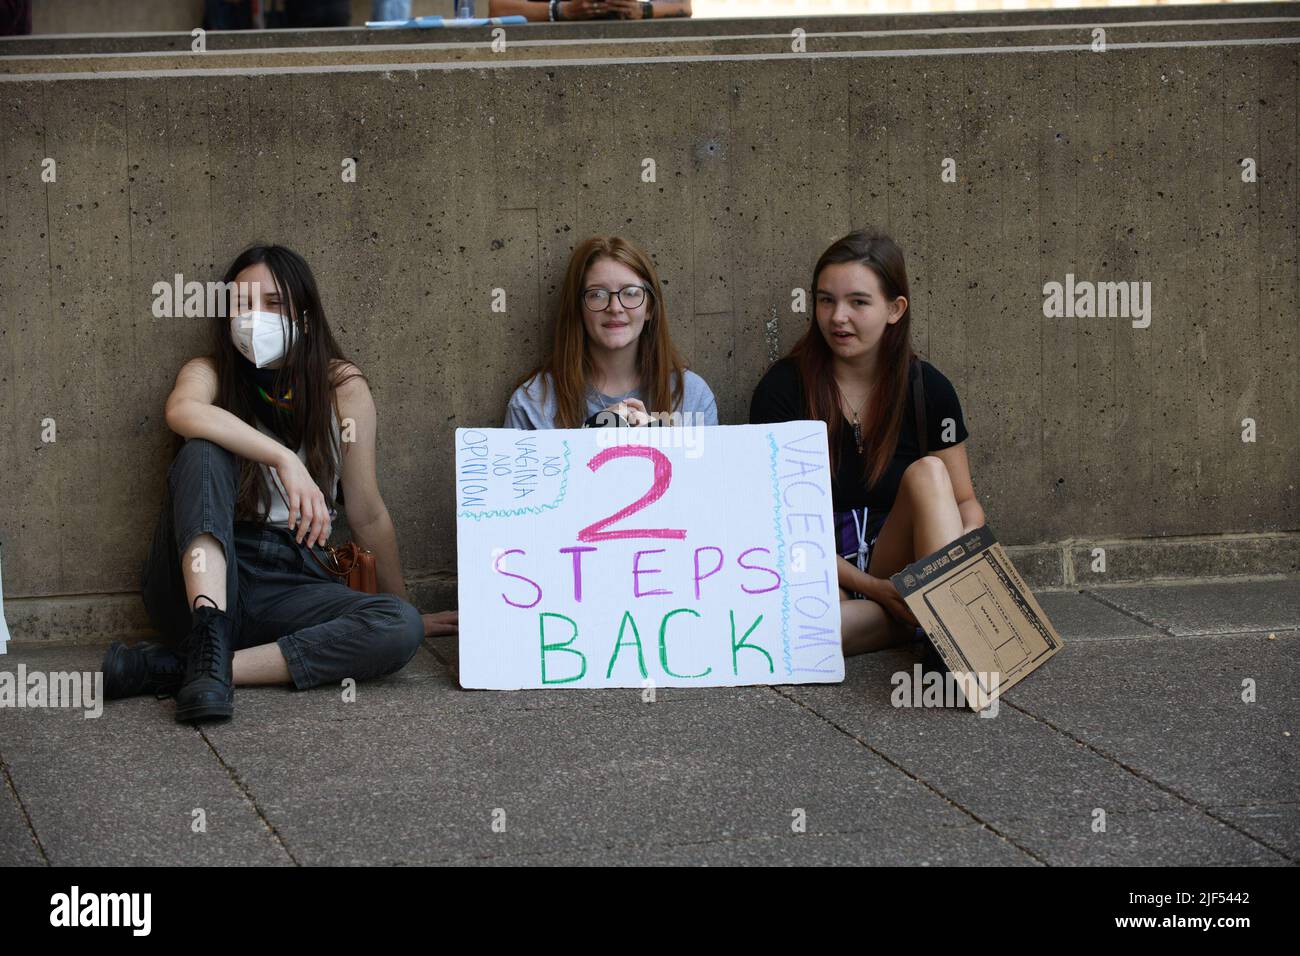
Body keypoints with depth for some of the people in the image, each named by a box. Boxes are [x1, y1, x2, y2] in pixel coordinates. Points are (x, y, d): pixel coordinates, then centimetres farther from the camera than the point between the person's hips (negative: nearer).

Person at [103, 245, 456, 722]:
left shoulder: (343, 387, 3)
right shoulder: (211, 372, 2)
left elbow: (368, 517, 8)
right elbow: (182, 411, -25)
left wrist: (406, 607, 11)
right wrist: (284, 460, -34)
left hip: (290, 585, 1)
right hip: (205, 577, -1)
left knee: (400, 628, -28)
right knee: (204, 451, -25)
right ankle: (208, 638, -42)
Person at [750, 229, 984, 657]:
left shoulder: (928, 389, 3)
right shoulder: (782, 389, -4)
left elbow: (964, 502, 9)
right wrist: (870, 587, -17)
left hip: (897, 561, 2)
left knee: (927, 473, -25)